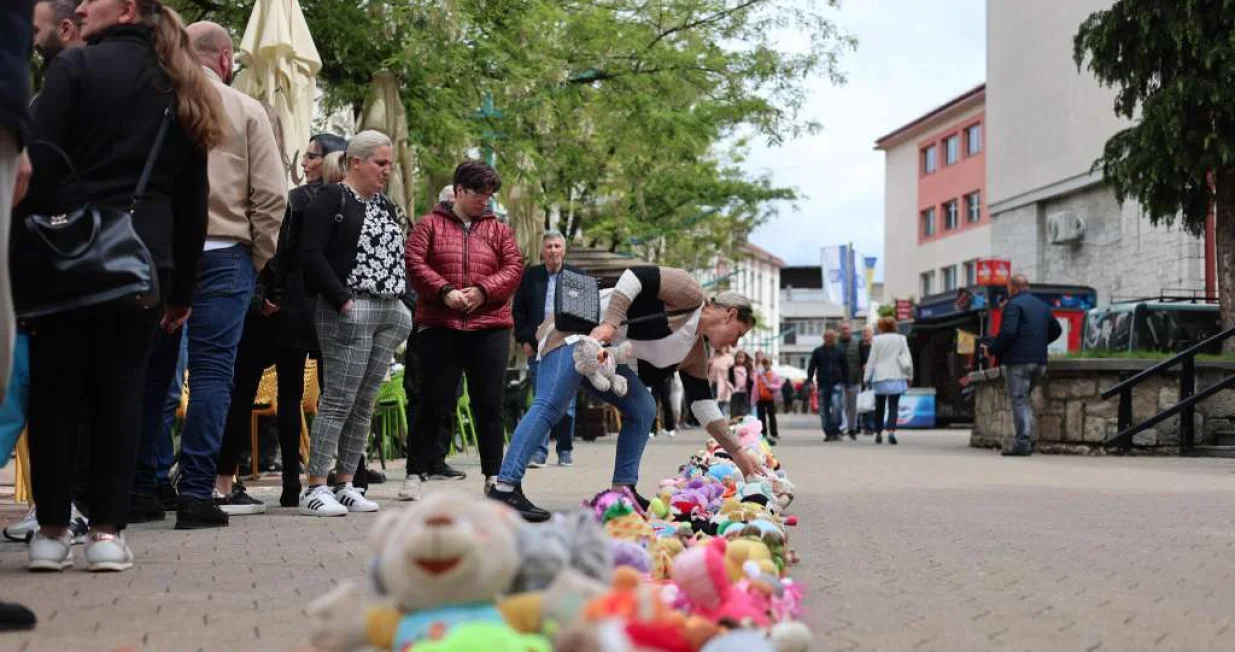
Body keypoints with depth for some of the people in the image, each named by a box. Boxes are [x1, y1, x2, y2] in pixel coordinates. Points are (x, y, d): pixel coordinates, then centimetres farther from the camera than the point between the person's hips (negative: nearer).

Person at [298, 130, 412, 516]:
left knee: (365, 403, 6)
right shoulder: (332, 199, -2)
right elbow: (311, 254, -12)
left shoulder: (387, 206, 21)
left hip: (389, 312, 8)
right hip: (348, 309, -7)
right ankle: (315, 489, -7)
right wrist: (342, 300, -16)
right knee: (339, 400, -10)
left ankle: (345, 485, 11)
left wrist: (406, 304, 10)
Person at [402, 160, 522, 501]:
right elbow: (414, 262, -4)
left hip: (489, 328, 2)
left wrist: (483, 291, -12)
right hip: (439, 326, -2)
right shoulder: (431, 224, 7)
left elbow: (514, 268, 3)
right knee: (433, 403, 1)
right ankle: (416, 473, 8)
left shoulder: (498, 230, 13)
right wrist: (444, 291, -16)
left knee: (489, 405, 4)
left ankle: (493, 474, 13)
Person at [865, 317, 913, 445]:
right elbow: (907, 359, 2)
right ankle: (891, 431, -22)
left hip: (880, 378, 0)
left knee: (879, 407, 13)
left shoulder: (876, 340, -1)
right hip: (896, 377, 0)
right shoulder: (901, 339, 2)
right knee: (893, 406, -3)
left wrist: (867, 378, 5)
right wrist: (909, 376, 11)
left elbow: (871, 360, 0)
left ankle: (878, 433, 17)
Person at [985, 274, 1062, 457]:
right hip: (1039, 361, 8)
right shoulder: (1042, 306, 17)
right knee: (1025, 400, 17)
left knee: (1019, 401, -6)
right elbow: (1056, 330, 22)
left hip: (1018, 360, -8)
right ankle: (1027, 440, 13)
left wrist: (992, 349, -8)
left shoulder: (1013, 304, -9)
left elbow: (1008, 331, -20)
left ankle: (1022, 443, -11)